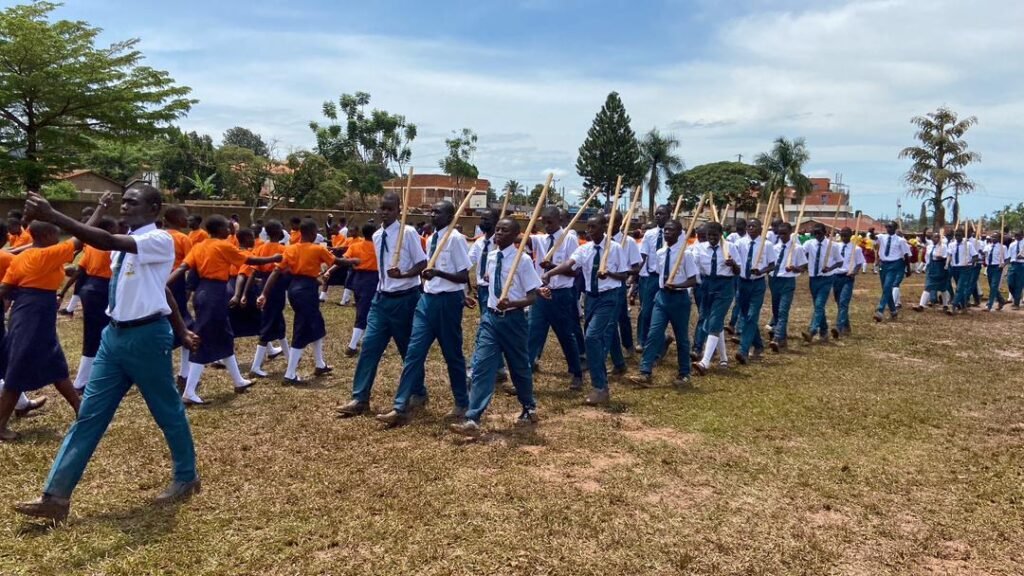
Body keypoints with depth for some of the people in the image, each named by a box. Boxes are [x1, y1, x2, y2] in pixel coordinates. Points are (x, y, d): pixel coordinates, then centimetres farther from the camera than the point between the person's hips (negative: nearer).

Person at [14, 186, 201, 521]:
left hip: (147, 337, -8)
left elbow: (105, 242, -31)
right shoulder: (124, 244, 11)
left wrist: (52, 216, -35)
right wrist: (181, 331, 22)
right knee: (89, 415, 7)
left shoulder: (160, 241, -15)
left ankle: (186, 479, 29)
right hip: (115, 335, 8)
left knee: (168, 413, 9)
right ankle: (56, 496, 12)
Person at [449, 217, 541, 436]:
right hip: (491, 317, 5)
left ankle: (529, 409, 38)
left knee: (519, 367, 13)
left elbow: (533, 296, -14)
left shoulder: (523, 260, -13)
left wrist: (511, 303, -27)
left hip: (513, 319, -4)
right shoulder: (491, 257, 5)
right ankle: (473, 420, -9)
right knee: (482, 367, -6)